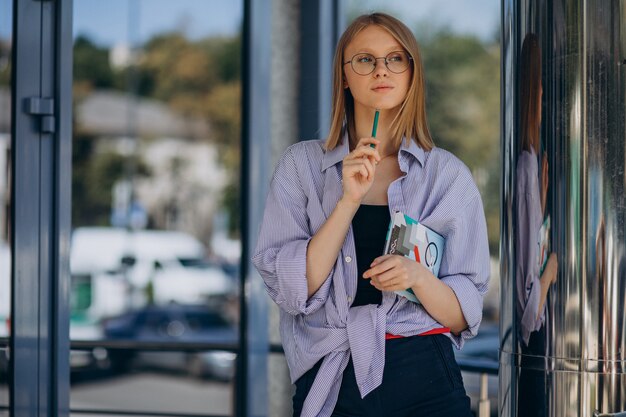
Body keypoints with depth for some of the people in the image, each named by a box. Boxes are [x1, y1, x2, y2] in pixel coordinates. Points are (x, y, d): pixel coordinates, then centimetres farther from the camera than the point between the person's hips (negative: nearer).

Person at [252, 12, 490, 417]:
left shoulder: (449, 174, 2)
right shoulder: (302, 164, 2)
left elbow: (463, 316, 2)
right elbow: (288, 290, -8)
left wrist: (417, 277, -17)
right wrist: (349, 199, -15)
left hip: (424, 382, 0)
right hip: (329, 383, 0)